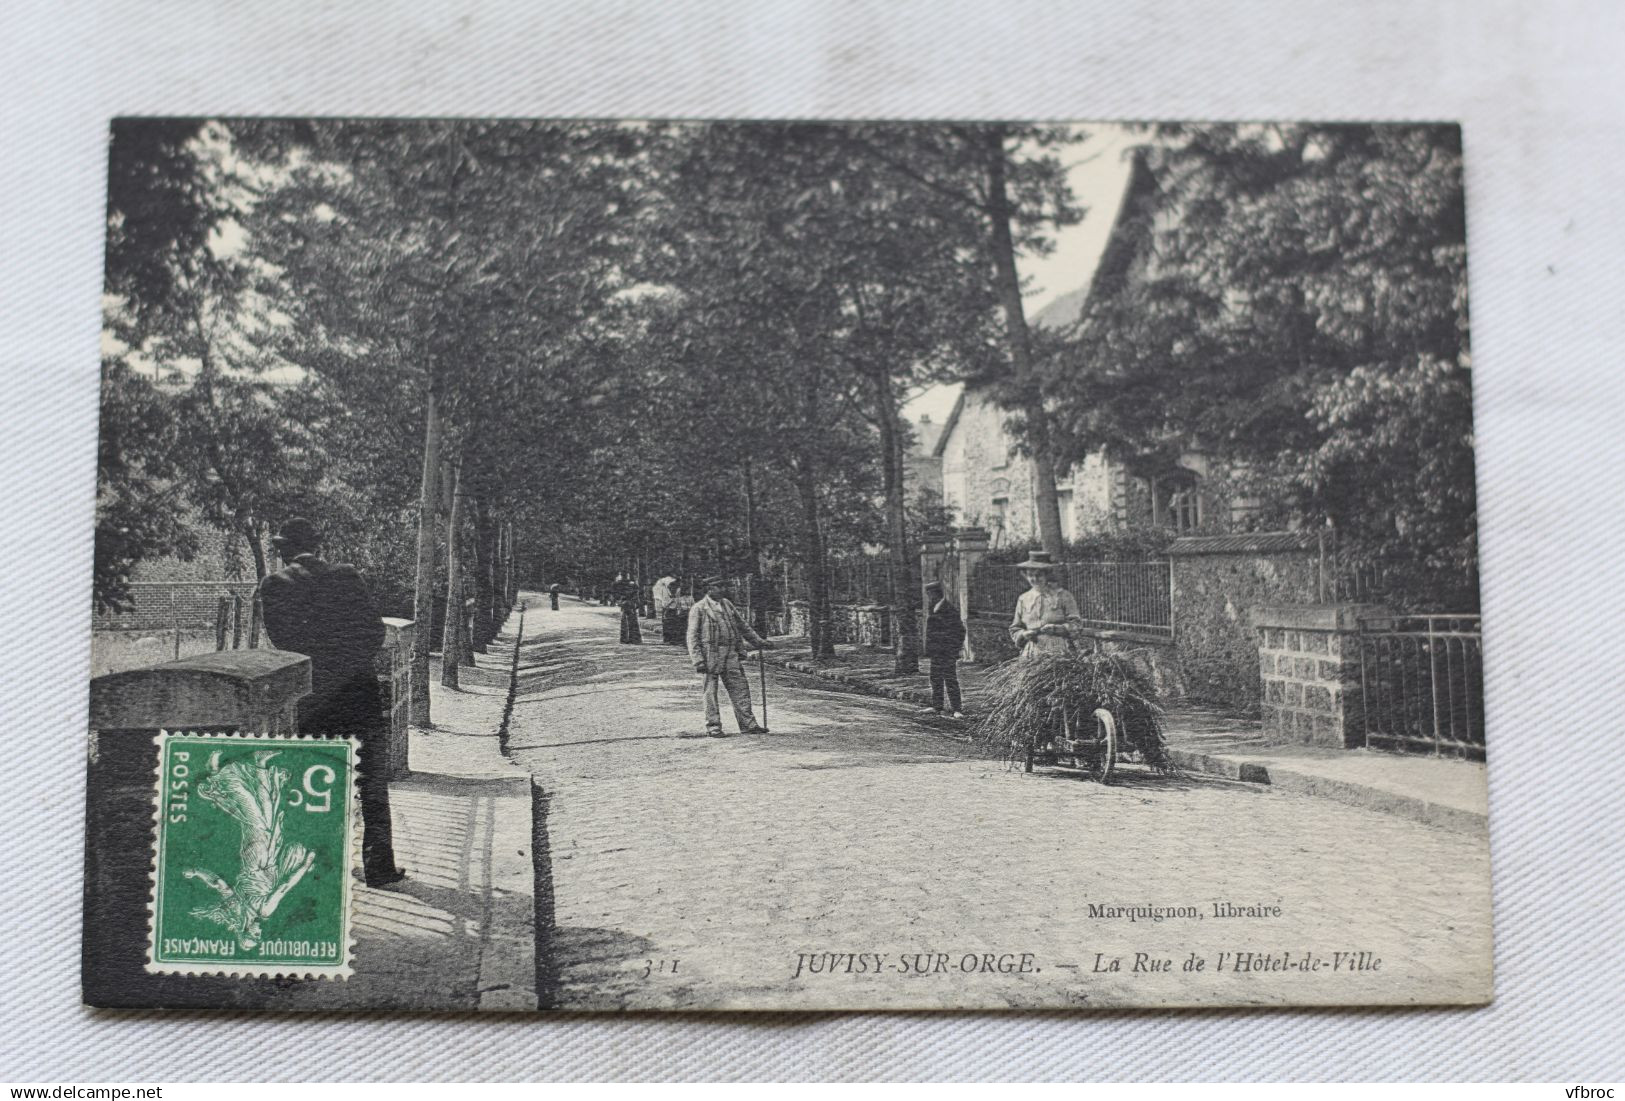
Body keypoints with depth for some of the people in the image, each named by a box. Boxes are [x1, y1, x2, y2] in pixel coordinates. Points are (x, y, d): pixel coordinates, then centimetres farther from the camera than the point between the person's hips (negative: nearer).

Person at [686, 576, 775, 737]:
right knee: (711, 691, 0)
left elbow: (742, 626, 24)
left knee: (740, 687, 3)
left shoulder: (727, 604, 15)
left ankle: (748, 724, 8)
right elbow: (692, 636, -6)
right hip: (710, 655, -6)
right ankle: (713, 727, 8)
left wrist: (759, 642, 23)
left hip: (731, 654, 6)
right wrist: (698, 660, -14)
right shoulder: (699, 608, -3)